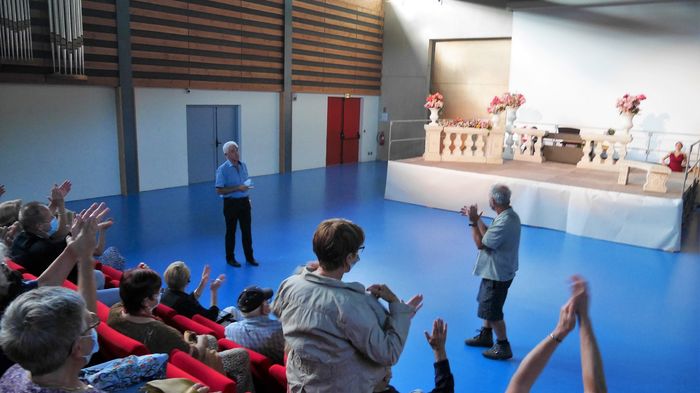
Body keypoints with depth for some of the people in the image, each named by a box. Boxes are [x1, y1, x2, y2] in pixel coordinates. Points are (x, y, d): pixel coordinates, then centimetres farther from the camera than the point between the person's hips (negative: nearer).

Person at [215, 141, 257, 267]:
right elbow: (219, 190, -17)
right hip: (231, 203, -5)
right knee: (231, 231, 7)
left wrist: (247, 194, 12)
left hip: (244, 201, 5)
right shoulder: (223, 169, -14)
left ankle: (249, 257, 24)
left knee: (247, 230, 11)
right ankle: (230, 258, 22)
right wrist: (237, 188, -22)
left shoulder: (243, 165, 5)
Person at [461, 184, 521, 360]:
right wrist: (477, 219, 9)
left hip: (498, 274, -10)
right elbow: (489, 235, 11)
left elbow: (481, 243, -23)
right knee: (487, 304, 25)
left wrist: (473, 222, -16)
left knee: (492, 311, 4)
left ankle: (503, 346, 18)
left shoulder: (505, 222, -31)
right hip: (494, 270, 10)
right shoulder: (508, 215, 0)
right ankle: (486, 335, 42)